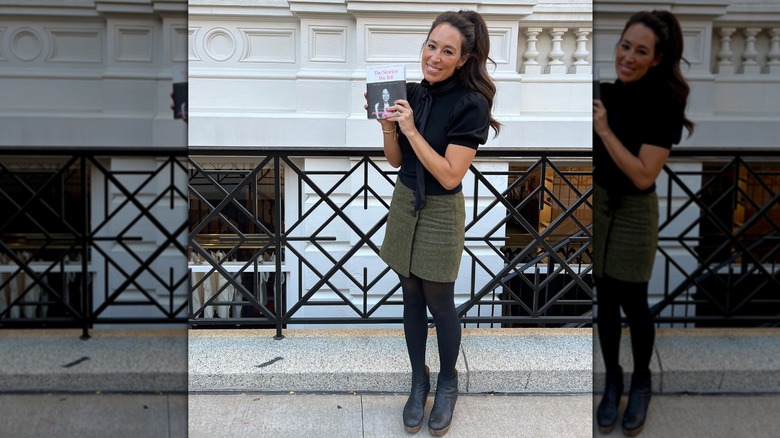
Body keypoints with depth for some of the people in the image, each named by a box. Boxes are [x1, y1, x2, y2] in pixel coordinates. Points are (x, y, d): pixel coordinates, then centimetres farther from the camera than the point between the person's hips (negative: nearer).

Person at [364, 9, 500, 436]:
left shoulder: (471, 104, -19)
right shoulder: (413, 92, -1)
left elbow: (450, 175, -23)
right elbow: (396, 159, 5)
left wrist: (411, 129, -25)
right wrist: (388, 125, -13)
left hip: (440, 216, -5)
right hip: (403, 205, 6)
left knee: (439, 305, 9)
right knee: (411, 299, 15)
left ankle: (447, 384, 32)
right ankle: (419, 380, 32)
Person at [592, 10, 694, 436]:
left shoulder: (664, 103, -19)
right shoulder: (609, 90, -1)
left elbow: (643, 176, -24)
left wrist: (604, 130, -26)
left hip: (633, 214, -5)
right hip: (598, 205, 5)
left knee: (633, 305, 9)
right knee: (605, 301, 13)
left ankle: (641, 382, 33)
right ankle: (612, 379, 32)